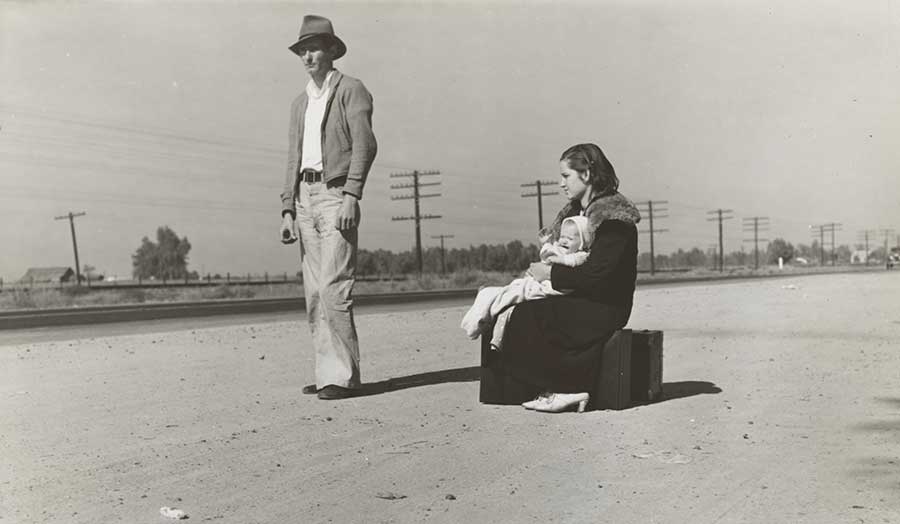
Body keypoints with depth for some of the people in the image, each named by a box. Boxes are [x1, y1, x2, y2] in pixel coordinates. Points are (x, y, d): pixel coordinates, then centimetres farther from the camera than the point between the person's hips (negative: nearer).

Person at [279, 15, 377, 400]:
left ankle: (342, 376, -9)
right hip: (305, 197, 7)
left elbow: (365, 144, -10)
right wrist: (288, 210, 11)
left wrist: (351, 196, -20)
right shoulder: (300, 103, 21)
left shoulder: (350, 90, 1)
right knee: (314, 294, 5)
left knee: (333, 289, -13)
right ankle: (327, 372, 10)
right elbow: (294, 159, 20)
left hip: (336, 193, -7)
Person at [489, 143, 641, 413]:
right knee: (512, 310, -13)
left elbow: (596, 274, -21)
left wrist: (551, 274, -14)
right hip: (577, 301, 9)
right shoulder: (574, 211, 17)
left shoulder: (614, 218, -12)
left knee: (527, 318, -24)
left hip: (604, 307, -9)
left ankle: (567, 388, -16)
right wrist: (543, 267, 4)